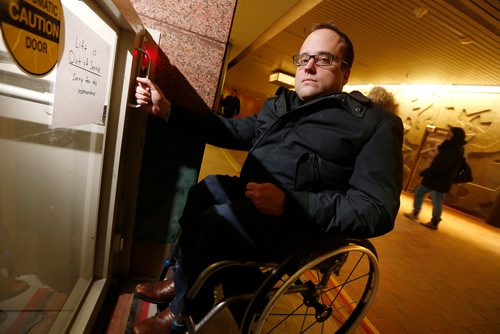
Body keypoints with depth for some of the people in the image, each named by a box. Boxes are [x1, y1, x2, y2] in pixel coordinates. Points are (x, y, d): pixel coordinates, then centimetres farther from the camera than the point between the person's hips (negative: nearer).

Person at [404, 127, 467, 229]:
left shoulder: (456, 150, -17)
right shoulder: (451, 147, 14)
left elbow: (443, 165, -24)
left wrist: (426, 172, -18)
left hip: (441, 180, -9)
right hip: (434, 177, 9)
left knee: (436, 201, 2)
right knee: (419, 192, 12)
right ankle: (415, 213, 23)